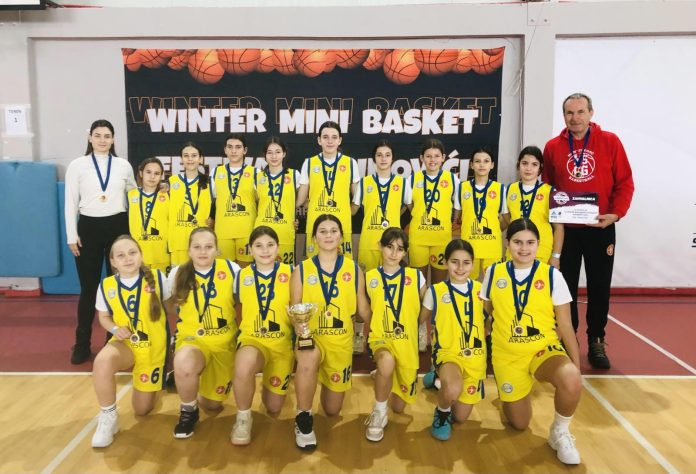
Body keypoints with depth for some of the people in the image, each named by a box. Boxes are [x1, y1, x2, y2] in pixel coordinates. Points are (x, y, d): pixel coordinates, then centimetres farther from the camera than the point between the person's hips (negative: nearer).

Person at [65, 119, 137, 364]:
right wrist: (72, 235, -3)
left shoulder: (123, 165, 4)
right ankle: (82, 344, 15)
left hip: (117, 226, 1)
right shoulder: (77, 165, 0)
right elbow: (70, 203, 1)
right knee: (88, 287, 2)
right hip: (88, 228, -1)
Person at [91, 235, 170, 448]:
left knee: (142, 409, 5)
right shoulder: (106, 286, -10)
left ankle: (153, 385, 42)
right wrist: (115, 329, -15)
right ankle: (108, 417, -14)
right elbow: (103, 317, 6)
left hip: (153, 348, -1)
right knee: (102, 361, -37)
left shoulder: (157, 278, -15)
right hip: (125, 344, 1)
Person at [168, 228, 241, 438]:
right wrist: (183, 328, 3)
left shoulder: (232, 269, -9)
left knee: (213, 404, 7)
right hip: (192, 340, -1)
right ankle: (188, 411, -7)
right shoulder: (177, 274, -4)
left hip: (224, 343, 1)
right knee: (183, 364, -38)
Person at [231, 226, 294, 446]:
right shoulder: (242, 276, 1)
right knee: (244, 365, -39)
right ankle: (243, 417, -11)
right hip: (251, 339, 0)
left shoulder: (290, 272, -5)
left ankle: (270, 384, 46)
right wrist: (244, 332, 2)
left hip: (282, 343, 1)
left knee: (273, 407, 9)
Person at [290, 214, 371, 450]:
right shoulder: (302, 270, -3)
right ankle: (303, 419, -16)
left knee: (332, 409, 10)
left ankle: (329, 383, 47)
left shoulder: (354, 269, -1)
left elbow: (363, 311, 4)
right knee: (309, 359, -40)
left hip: (341, 342, 2)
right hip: (310, 337, -2)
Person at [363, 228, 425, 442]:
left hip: (407, 342, 2)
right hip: (381, 338, -1)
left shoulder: (415, 276, -1)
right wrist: (372, 329, -2)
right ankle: (379, 413, -14)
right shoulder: (370, 277, -1)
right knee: (387, 362, -40)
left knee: (399, 406, 5)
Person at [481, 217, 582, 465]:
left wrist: (577, 367, -5)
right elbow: (485, 313, 11)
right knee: (519, 423, 8)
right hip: (507, 355, 1)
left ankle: (560, 432, -3)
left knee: (572, 383, -34)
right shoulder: (494, 273, -5)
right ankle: (509, 393, 43)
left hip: (545, 349, -1)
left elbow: (565, 325, -5)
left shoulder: (552, 275, -9)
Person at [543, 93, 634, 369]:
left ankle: (596, 342, 20)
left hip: (600, 229, -1)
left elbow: (625, 182, -1)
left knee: (600, 286, 6)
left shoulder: (610, 141, -1)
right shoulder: (553, 147, 2)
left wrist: (616, 213, -14)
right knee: (566, 286, 7)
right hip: (565, 229, 1)